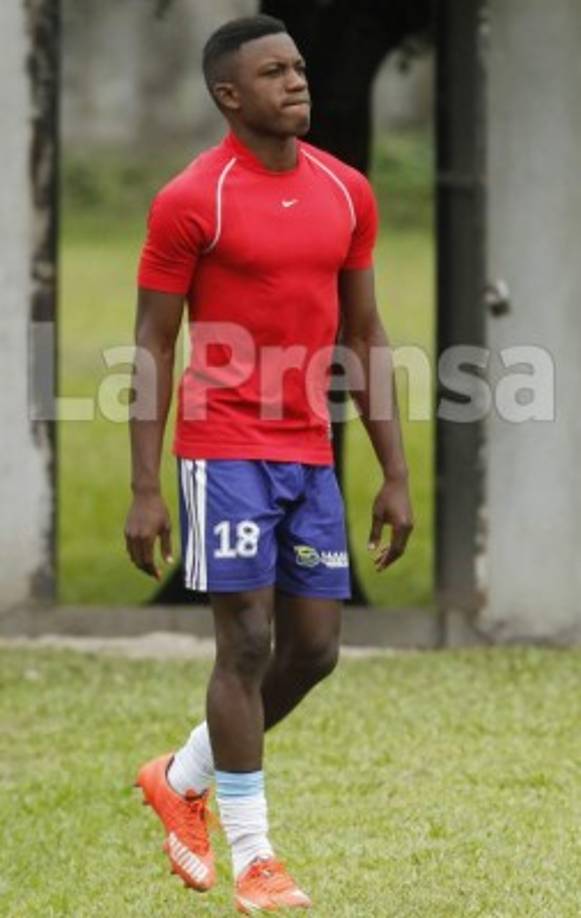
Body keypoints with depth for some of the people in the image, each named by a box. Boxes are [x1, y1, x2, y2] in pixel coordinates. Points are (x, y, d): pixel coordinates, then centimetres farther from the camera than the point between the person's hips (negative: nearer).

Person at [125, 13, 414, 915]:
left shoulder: (346, 192, 7)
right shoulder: (191, 201, -9)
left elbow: (363, 336, 13)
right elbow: (152, 348, -7)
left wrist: (396, 476, 9)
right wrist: (145, 492, -11)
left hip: (309, 455, 6)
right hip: (226, 451, -6)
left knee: (314, 649, 7)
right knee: (248, 643, -6)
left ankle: (180, 778, 29)